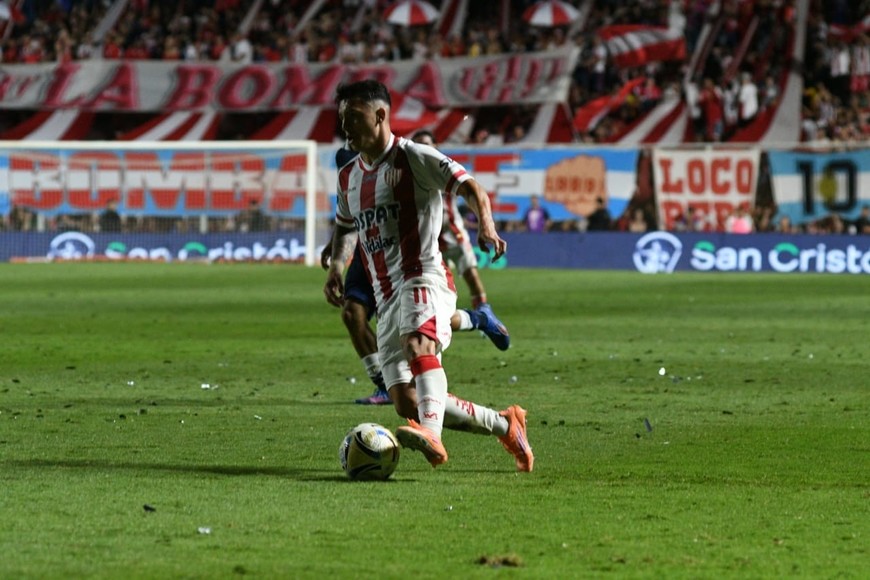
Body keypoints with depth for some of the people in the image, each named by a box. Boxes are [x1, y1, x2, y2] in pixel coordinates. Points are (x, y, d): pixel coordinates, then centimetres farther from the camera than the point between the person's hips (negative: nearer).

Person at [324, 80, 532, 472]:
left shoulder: (413, 157, -2)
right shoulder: (349, 177, 20)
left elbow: (470, 187, -7)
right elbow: (346, 227, 35)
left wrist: (486, 226, -27)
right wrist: (337, 264, 15)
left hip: (422, 280, -8)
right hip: (386, 298, 8)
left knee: (418, 345, -39)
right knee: (408, 406, 0)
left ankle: (430, 434, -62)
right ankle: (505, 425, 17)